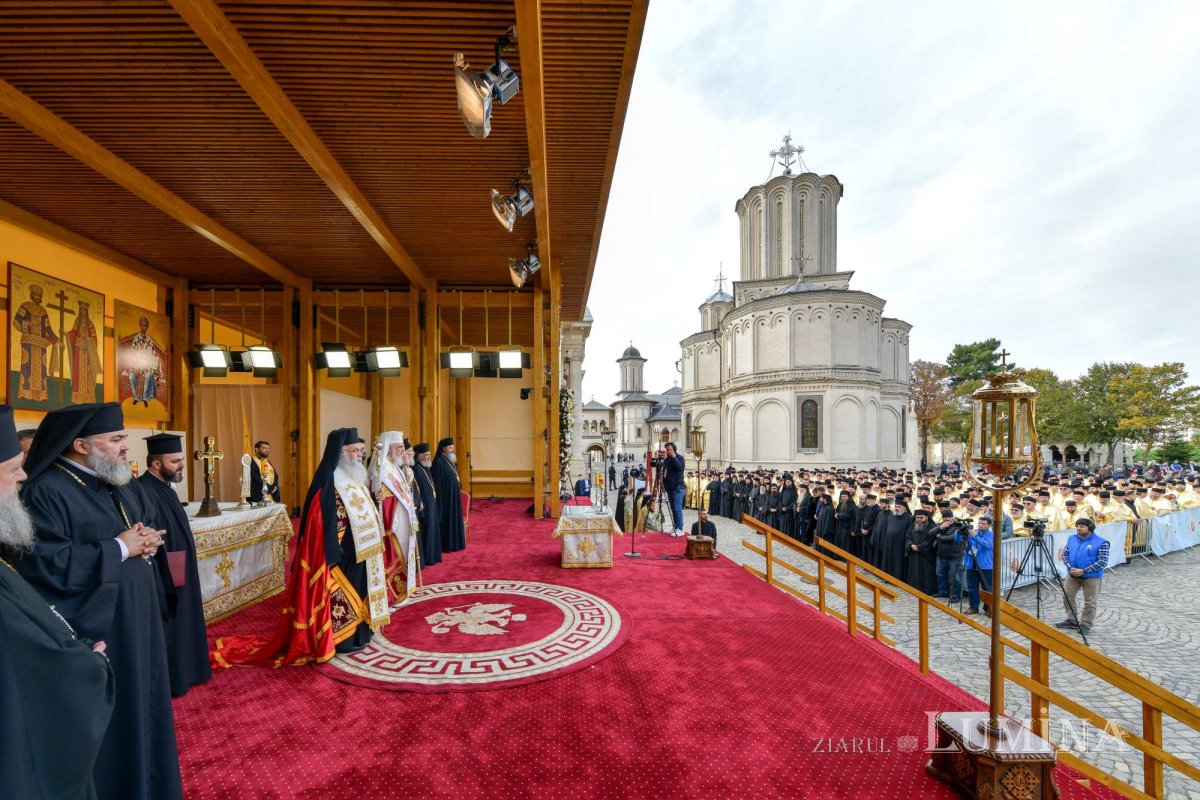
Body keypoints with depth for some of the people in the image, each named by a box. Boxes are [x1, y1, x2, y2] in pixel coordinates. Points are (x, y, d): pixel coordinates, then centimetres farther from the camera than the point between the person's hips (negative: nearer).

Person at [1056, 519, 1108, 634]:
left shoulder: (1101, 542, -11)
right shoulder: (1072, 538, 6)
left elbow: (1103, 562, -15)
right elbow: (1065, 554, 8)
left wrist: (1084, 571, -20)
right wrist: (1070, 567, -9)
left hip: (1092, 577, -5)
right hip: (1072, 575, 5)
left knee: (1090, 602, 4)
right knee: (1067, 597, 9)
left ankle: (1086, 624, 16)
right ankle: (1071, 620, 23)